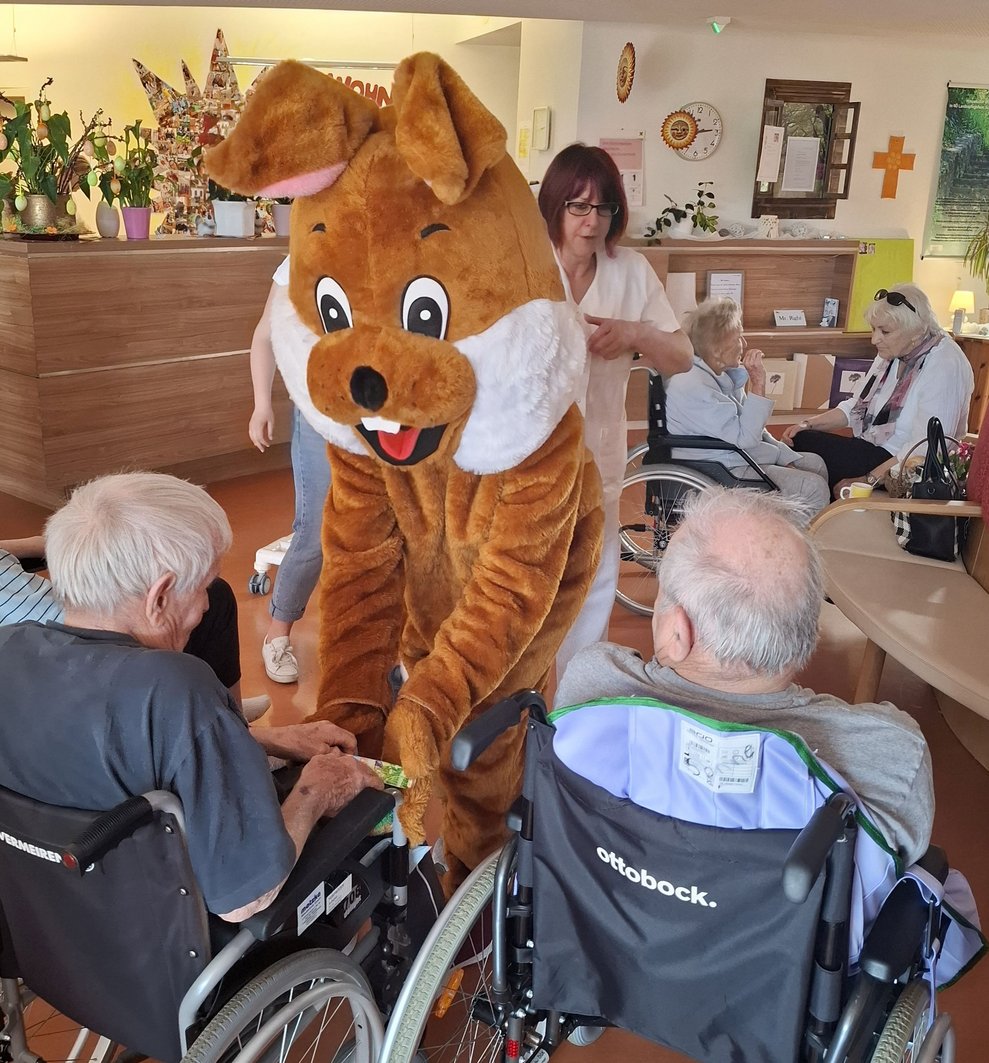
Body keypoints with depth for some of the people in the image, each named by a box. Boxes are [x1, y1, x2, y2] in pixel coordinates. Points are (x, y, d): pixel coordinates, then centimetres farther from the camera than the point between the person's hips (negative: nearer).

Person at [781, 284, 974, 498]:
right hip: (873, 448, 9)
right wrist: (808, 424, 0)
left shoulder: (944, 366, -19)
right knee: (800, 438, -11)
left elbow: (925, 448, -27)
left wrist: (867, 480, -30)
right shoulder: (892, 353, 9)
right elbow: (857, 406, 16)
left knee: (806, 444, -21)